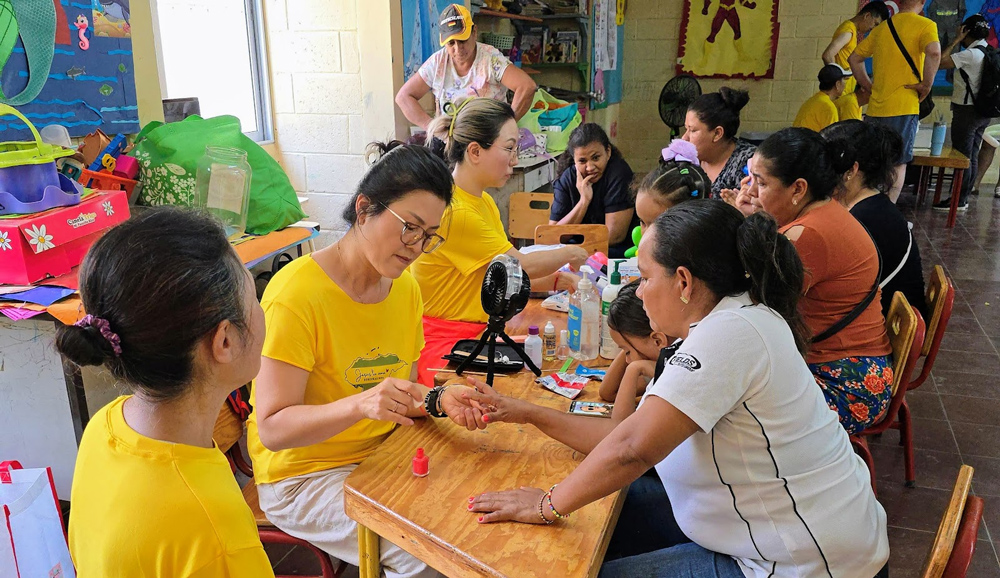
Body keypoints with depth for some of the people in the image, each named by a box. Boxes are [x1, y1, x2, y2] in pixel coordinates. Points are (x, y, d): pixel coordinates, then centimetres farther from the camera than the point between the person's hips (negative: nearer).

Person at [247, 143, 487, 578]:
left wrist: (438, 401, -15)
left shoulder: (406, 288, -1)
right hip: (302, 476, -6)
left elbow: (398, 395, 6)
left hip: (382, 455, 7)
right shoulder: (297, 292, -22)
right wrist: (361, 404, -38)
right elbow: (273, 428, -23)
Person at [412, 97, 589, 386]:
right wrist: (571, 253, 3)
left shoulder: (485, 203, 12)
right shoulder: (453, 211, -20)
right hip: (443, 342, -9)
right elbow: (522, 265, -14)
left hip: (478, 332, 9)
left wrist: (556, 281, -3)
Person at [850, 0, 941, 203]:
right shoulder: (925, 25, -4)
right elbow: (934, 53, -23)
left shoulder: (881, 28, 14)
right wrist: (926, 84, -11)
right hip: (903, 108, -5)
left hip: (875, 108, 5)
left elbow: (854, 58, 21)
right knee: (898, 166, 3)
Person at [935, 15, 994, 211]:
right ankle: (964, 198, 17)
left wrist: (957, 40, -12)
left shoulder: (971, 54, -18)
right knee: (972, 157, 11)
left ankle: (958, 201, -3)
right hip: (983, 112, 9)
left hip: (967, 112, -9)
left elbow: (941, 62, -20)